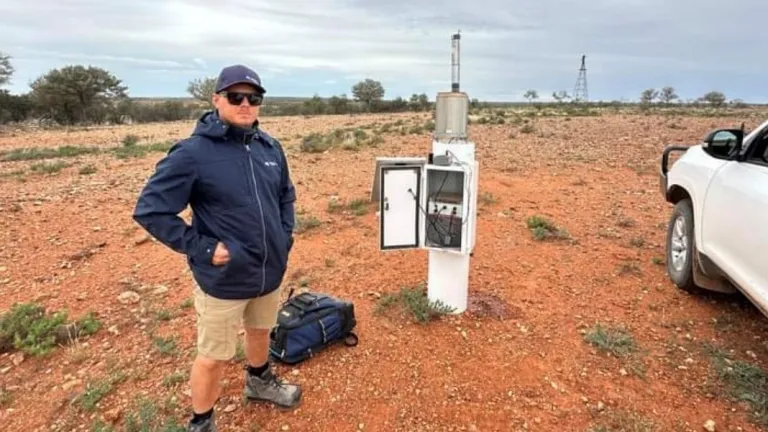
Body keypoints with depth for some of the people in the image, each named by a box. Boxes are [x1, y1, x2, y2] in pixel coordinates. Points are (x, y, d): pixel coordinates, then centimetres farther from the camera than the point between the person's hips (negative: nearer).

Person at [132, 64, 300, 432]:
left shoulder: (269, 147, 1)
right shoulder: (193, 152, -17)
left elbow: (286, 195, 16)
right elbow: (150, 210, -15)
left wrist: (285, 236, 6)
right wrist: (201, 248, -18)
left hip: (270, 271, 6)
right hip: (223, 279, -6)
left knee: (260, 332, 27)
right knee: (213, 357, 9)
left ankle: (259, 381, 56)